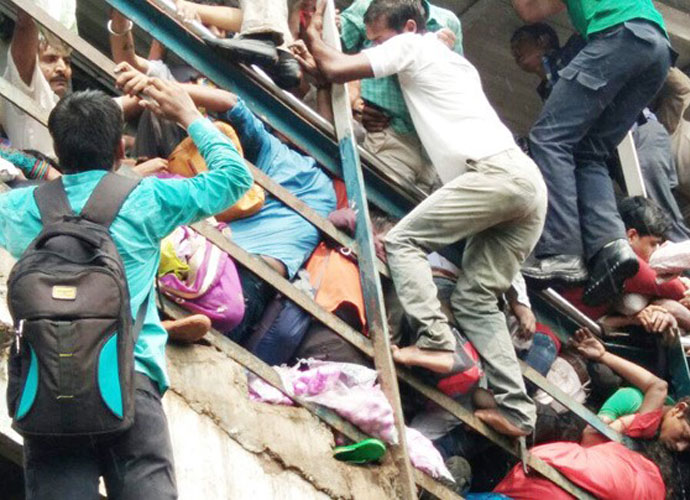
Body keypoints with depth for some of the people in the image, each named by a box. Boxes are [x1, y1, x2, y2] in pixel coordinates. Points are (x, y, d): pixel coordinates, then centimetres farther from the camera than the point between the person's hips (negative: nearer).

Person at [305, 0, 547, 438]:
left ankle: (436, 343, -21)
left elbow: (336, 69, 2)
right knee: (476, 298, 7)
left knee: (404, 240, -5)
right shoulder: (453, 61, 32)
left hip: (495, 171, -9)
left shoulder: (411, 46, 6)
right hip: (529, 180, 9)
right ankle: (516, 409, -3)